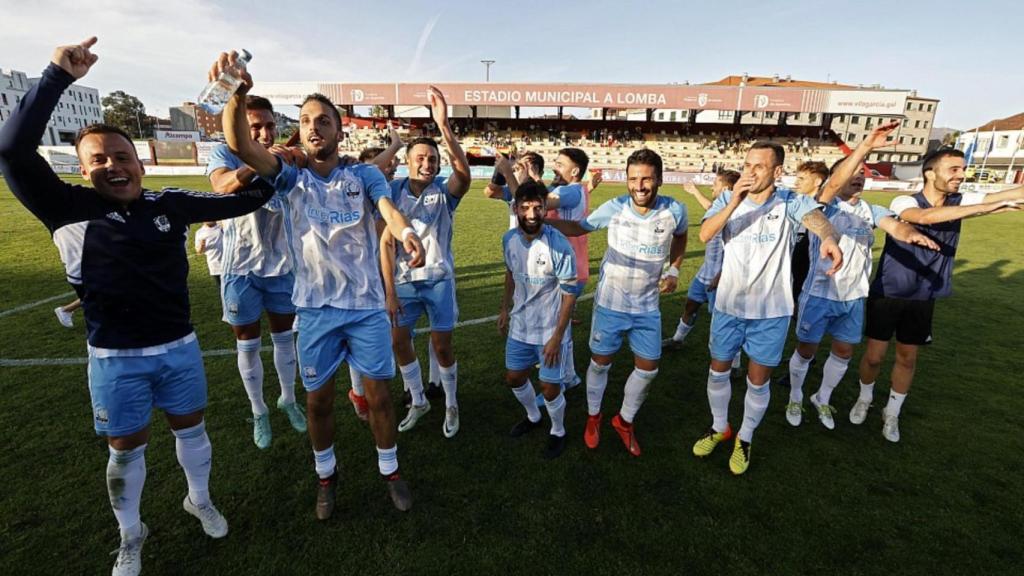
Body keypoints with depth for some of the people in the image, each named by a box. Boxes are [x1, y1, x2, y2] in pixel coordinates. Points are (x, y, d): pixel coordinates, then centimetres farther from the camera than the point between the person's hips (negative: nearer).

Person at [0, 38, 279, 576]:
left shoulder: (171, 204, -2)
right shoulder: (73, 209, -9)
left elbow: (242, 200, 3)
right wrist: (58, 76, -25)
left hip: (179, 347, 2)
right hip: (116, 358, -2)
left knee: (189, 428, 19)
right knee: (126, 449, 14)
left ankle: (200, 501, 45)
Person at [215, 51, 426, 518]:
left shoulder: (363, 174, -2)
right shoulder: (290, 178, 1)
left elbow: (388, 206, -22)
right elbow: (240, 145, -16)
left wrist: (406, 231, -45)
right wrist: (237, 96, -35)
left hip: (366, 305, -1)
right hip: (315, 309, 1)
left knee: (378, 395, 9)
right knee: (318, 398, 13)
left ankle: (390, 471, 31)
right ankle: (326, 475, 37)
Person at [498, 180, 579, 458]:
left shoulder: (558, 245, -23)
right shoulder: (509, 239, -6)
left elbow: (570, 292, -16)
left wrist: (557, 336, -17)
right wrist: (505, 309, 16)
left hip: (550, 330, -5)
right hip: (519, 326, 6)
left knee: (550, 388, 4)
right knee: (514, 378, 19)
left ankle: (558, 432, 34)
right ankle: (533, 417, 48)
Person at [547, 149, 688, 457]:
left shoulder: (675, 210, -11)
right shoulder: (614, 208, -15)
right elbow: (579, 227, -1)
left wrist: (673, 270, 1)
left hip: (647, 307, 2)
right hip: (610, 304, -2)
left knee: (648, 368, 10)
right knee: (600, 362, 11)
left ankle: (625, 420, 35)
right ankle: (593, 417, 36)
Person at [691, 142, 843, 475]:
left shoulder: (789, 201, -8)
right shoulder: (728, 199, -4)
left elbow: (814, 216, -30)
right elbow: (705, 234, -20)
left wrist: (829, 239, -54)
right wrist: (735, 202, -35)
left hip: (771, 310, -1)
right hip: (729, 305, 2)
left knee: (758, 381, 10)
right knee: (718, 371, 14)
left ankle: (745, 438, 34)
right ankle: (719, 428, 39)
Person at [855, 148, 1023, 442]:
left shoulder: (960, 202, 0)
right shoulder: (904, 202, -17)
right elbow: (925, 216, -38)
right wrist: (986, 207, -41)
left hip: (922, 299, 5)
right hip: (887, 295, -4)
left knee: (907, 359, 12)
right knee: (874, 355, 5)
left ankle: (892, 413, 29)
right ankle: (864, 399, 31)